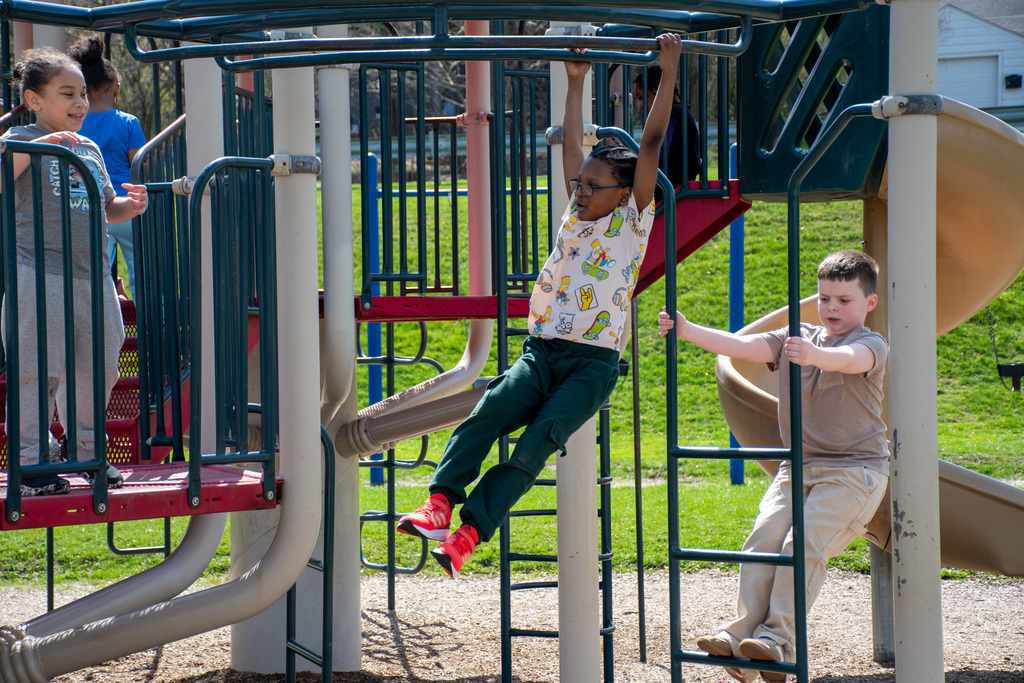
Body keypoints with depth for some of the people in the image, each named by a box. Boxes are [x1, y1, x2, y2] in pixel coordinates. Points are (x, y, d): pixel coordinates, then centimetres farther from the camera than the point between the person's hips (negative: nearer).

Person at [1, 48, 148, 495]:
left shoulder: (90, 149, 19)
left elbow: (105, 208, 26)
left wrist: (130, 206, 5)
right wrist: (40, 145, -27)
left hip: (92, 274, 7)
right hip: (38, 272, -6)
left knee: (98, 366, 10)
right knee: (37, 370, -6)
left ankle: (86, 450, 26)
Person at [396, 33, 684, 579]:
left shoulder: (634, 220, 3)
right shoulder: (576, 214, 17)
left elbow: (651, 145, -3)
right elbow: (570, 143, 24)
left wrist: (667, 74, -6)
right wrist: (575, 82, 29)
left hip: (593, 363, -4)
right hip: (541, 351, 4)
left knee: (536, 443, -23)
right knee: (489, 411, -23)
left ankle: (467, 534, -28)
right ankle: (439, 503, -34)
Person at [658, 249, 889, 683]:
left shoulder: (871, 345, -7)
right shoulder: (795, 338, 11)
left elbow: (849, 360, -31)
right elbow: (742, 346, 1)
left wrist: (815, 355, -54)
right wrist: (686, 331, -13)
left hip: (854, 471, -5)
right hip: (797, 468, 6)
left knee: (803, 545, -22)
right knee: (763, 541, -13)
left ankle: (778, 638, -21)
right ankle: (741, 634, -16)